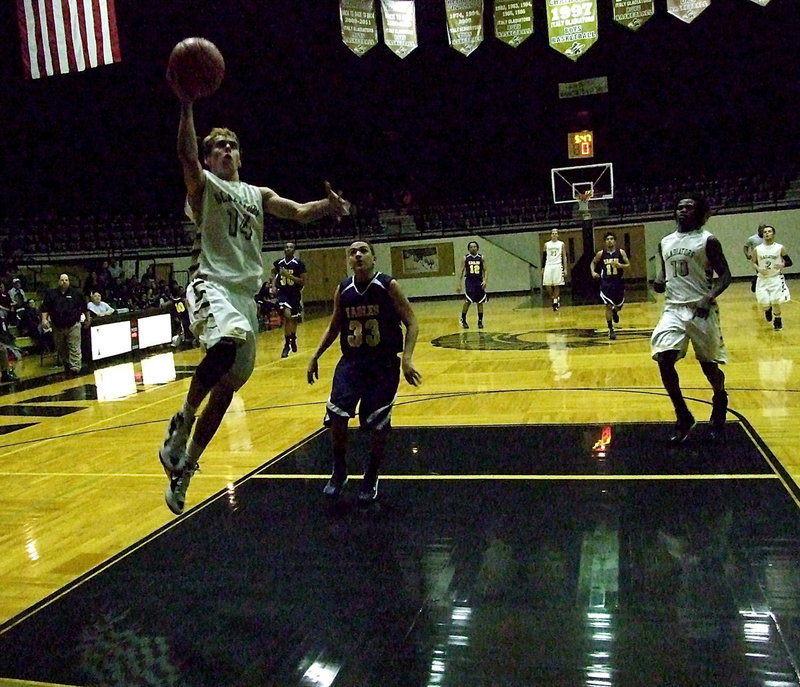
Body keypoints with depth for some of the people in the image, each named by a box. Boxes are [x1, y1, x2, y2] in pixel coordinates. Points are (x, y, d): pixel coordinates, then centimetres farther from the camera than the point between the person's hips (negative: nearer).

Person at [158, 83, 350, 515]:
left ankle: (184, 468, 19)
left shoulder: (257, 195, 21)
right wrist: (186, 107, -27)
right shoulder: (204, 186, 6)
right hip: (211, 284, -6)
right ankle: (181, 424, -19)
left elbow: (300, 212, 10)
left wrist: (328, 206, -11)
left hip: (246, 293, 6)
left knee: (227, 386, 6)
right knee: (227, 343, -39)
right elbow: (187, 157, -16)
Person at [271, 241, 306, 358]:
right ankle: (286, 345, -12)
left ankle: (293, 339, 44)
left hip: (295, 293, 0)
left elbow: (303, 282, -14)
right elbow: (274, 272, 20)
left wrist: (289, 275, -24)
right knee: (287, 315, -22)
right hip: (282, 292, 0)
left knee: (294, 319, 15)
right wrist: (274, 285, 6)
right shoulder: (278, 263, -4)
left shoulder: (299, 263, -12)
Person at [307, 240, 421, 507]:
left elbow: (411, 323, -8)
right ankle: (339, 472, 13)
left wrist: (407, 358, -21)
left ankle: (371, 479, 20)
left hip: (384, 363, -3)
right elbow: (334, 327, 16)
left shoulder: (388, 286, -10)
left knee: (378, 424, -2)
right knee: (336, 415, -10)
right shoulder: (342, 291, 2)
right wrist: (315, 357, 11)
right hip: (351, 361, 3)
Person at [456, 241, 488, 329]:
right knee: (467, 302, -9)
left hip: (479, 282, 2)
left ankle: (480, 322, 13)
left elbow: (485, 270, 2)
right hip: (469, 281, -2)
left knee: (480, 302, 4)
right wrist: (459, 284, -3)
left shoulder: (481, 258, 2)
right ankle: (463, 320, 8)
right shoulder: (465, 258, 0)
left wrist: (485, 280, -15)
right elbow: (462, 271, 2)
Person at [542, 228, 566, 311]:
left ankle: (555, 301, 2)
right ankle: (554, 298, 18)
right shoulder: (547, 244, 10)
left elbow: (564, 256, 6)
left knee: (557, 285, -4)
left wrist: (565, 268, -1)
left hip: (558, 266, -2)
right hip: (548, 266, 2)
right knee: (548, 285, -3)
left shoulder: (561, 244, 6)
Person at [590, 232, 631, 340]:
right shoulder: (601, 253, -2)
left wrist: (620, 265, -21)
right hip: (606, 283, -1)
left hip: (618, 282, 1)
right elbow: (593, 263, 13)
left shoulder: (621, 252, -3)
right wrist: (593, 272, -5)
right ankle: (610, 329, 1)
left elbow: (628, 265, -1)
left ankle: (615, 312, 51)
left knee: (619, 305, 12)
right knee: (608, 306, -9)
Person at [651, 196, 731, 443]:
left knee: (708, 365, 5)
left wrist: (710, 297, -23)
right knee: (664, 360, -13)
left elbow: (725, 275, -5)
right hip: (673, 309, 4)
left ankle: (720, 401, 39)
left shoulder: (708, 240, -3)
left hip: (701, 309, -4)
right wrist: (659, 282, -3)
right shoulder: (665, 243, 12)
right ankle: (683, 417, 1)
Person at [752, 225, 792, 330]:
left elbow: (789, 262, 0)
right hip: (762, 279, 1)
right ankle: (768, 310, 34)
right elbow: (753, 263, 7)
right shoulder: (757, 249, -2)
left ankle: (778, 320, 20)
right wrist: (759, 269, -14)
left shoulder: (780, 248, -4)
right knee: (764, 304, -5)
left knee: (775, 302, -8)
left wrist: (783, 265, -21)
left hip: (776, 278, -1)